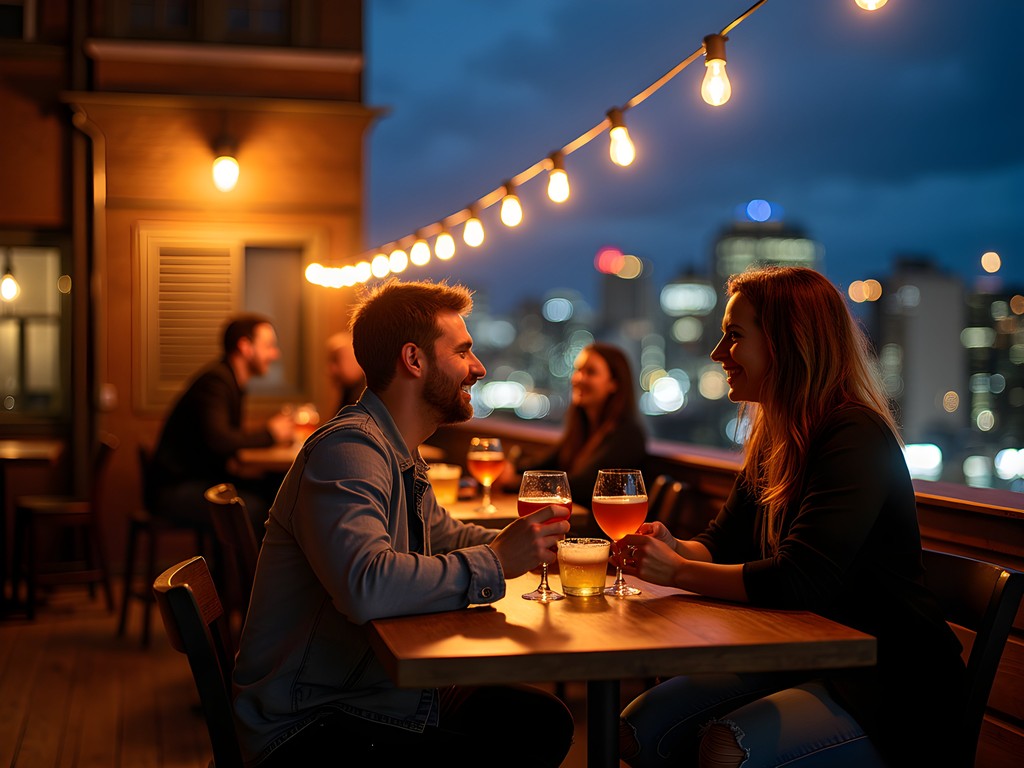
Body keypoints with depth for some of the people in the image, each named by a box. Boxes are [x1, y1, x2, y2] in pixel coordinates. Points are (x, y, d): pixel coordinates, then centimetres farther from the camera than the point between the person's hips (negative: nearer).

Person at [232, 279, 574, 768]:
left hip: (381, 696, 10)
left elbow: (444, 535, 28)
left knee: (544, 721, 1)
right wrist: (494, 562, -24)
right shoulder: (346, 450, -22)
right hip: (309, 727, -10)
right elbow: (368, 587, -37)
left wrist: (525, 543, 9)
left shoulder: (404, 458, 11)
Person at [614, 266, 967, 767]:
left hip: (887, 685, -8)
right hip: (800, 661, 8)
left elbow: (801, 581, -28)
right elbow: (722, 544, 13)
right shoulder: (774, 440, 10)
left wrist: (677, 572, -20)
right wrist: (675, 548, -10)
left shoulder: (857, 439, -19)